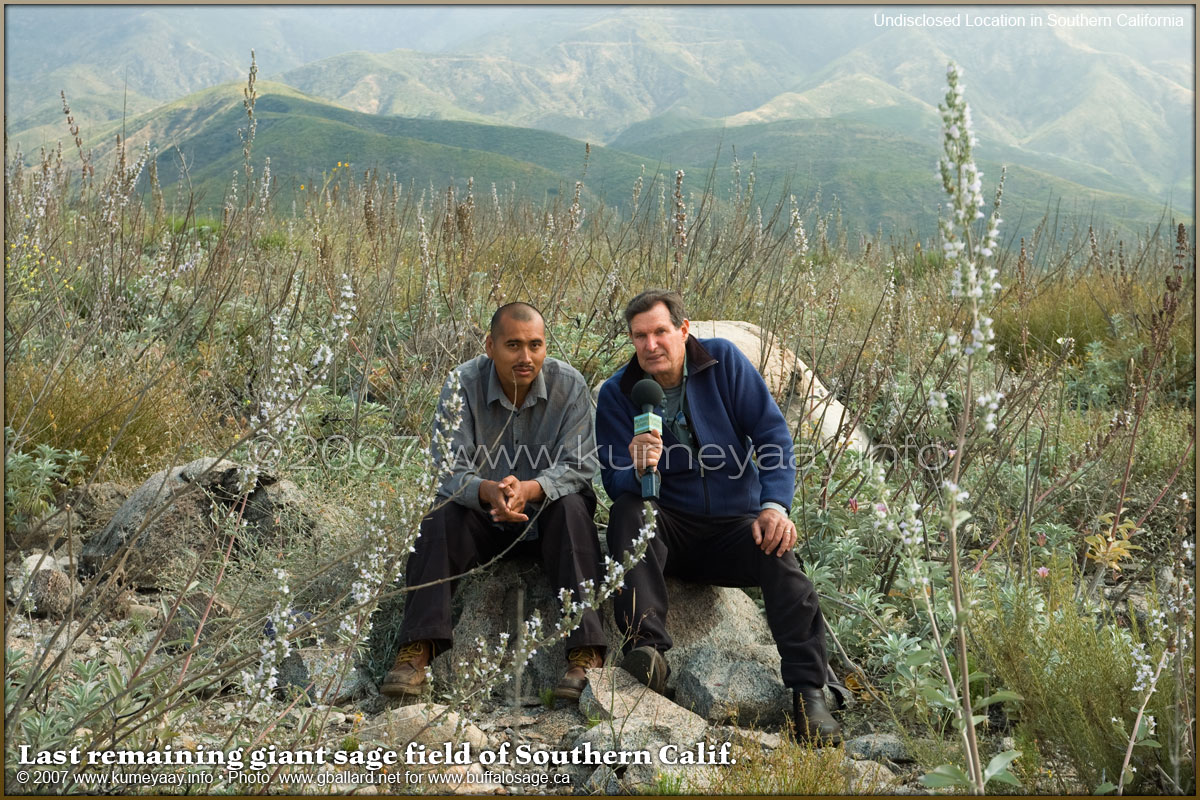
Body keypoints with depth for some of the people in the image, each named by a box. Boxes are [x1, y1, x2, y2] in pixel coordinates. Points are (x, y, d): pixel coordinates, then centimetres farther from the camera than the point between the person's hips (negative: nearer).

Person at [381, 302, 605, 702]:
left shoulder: (569, 384, -13)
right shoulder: (463, 384, -12)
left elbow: (579, 466, -18)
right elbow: (450, 470, -17)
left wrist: (529, 489, -39)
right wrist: (488, 490, -41)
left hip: (548, 514, 0)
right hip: (483, 516, 1)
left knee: (572, 507, -32)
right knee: (441, 517, -27)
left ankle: (586, 654, -37)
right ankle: (417, 650, -31)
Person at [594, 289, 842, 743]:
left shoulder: (723, 360, -3)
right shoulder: (617, 394, -3)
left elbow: (772, 433, -6)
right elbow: (614, 483, -7)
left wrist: (775, 505, -20)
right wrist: (637, 470, -32)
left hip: (736, 524, 0)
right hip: (668, 530, 0)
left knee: (779, 557, -30)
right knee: (627, 511, -31)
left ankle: (808, 693, -26)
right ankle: (645, 646, -42)